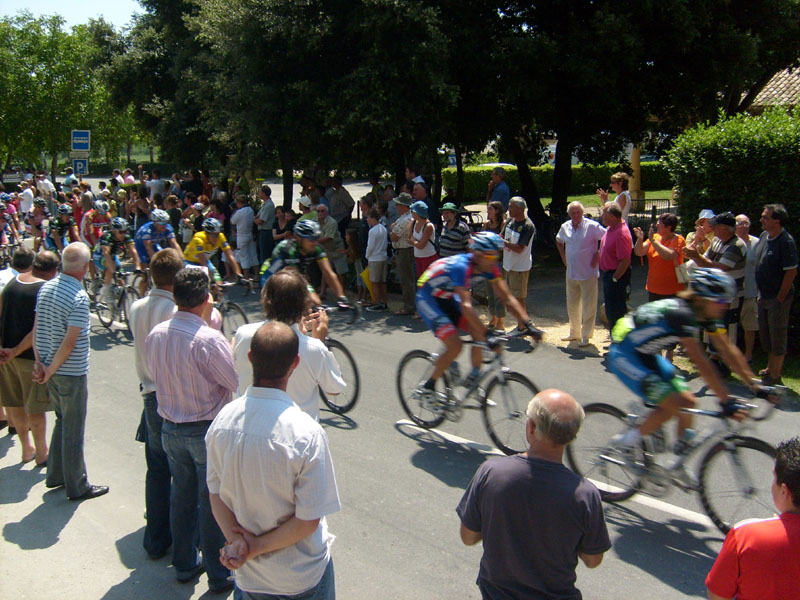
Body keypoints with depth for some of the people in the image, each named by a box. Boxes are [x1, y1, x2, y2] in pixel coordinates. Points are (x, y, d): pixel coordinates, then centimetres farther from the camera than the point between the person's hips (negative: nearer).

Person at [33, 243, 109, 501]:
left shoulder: (46, 288, 3)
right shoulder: (79, 297, -21)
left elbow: (36, 329, 3)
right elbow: (69, 342, -23)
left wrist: (39, 362, 1)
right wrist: (50, 370, -13)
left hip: (50, 368, 8)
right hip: (72, 373, -8)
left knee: (62, 421, 23)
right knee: (73, 430, 4)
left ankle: (55, 475, 34)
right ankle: (77, 487, 16)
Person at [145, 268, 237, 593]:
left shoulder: (155, 334, -4)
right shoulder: (209, 339, -25)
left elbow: (155, 374, 9)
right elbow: (238, 383, -18)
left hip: (170, 429, 6)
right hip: (207, 431, -6)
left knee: (181, 497, 20)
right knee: (213, 504, 8)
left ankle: (185, 565, 36)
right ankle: (219, 575, 22)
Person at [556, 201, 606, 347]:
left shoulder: (592, 226, -13)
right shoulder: (565, 227, 5)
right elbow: (559, 241, 24)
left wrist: (598, 255, -12)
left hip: (588, 274, -6)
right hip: (571, 273, 6)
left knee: (588, 307, 0)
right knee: (572, 305, 15)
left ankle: (585, 336, 9)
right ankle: (574, 333, 30)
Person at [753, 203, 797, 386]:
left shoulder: (786, 241, -19)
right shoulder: (764, 236, 6)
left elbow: (791, 272, -19)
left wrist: (780, 297, -17)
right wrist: (760, 292, 13)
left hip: (778, 297, -8)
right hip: (764, 295, 8)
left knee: (778, 336, 1)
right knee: (765, 334, 19)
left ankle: (775, 375, 11)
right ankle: (770, 369, 34)